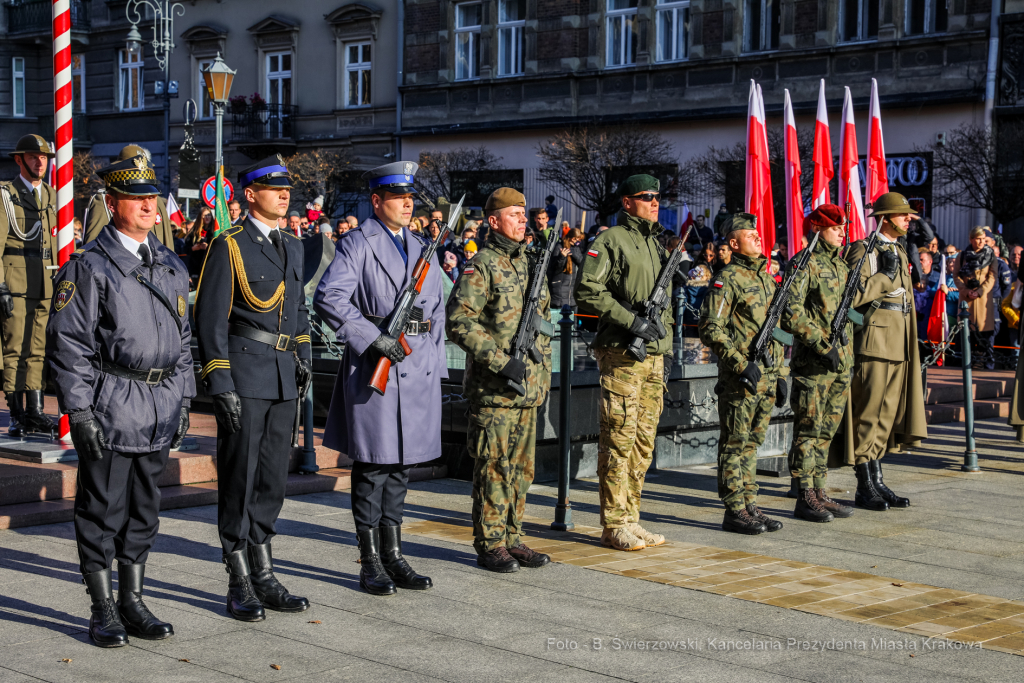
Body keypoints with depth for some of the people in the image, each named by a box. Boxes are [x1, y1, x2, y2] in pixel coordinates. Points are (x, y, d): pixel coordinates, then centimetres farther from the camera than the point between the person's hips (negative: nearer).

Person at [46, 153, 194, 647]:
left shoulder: (171, 267, 13)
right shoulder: (89, 266, -7)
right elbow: (68, 343, -9)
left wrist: (183, 401, 13)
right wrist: (79, 410, -14)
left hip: (160, 410, 6)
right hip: (110, 406, -6)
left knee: (144, 508, 12)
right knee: (103, 508, 1)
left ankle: (133, 602, 23)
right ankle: (103, 611, 12)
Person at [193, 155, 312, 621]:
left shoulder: (291, 246, 14)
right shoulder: (229, 246, -7)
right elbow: (211, 319, -10)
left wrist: (303, 354, 11)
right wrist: (220, 385, -15)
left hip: (283, 378, 7)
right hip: (243, 376, -7)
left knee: (273, 478, 11)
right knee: (238, 479, -1)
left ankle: (264, 577, 20)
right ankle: (239, 586, 7)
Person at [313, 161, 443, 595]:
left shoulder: (422, 250, 17)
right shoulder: (358, 245, -4)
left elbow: (437, 312, 20)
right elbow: (328, 298, -17)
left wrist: (436, 366, 13)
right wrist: (373, 336, -20)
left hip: (419, 367, 6)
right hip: (375, 365, -6)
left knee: (401, 464, 12)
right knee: (373, 465, -1)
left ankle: (393, 556, 20)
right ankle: (370, 563, 7)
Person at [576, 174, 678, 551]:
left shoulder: (656, 244, 19)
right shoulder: (611, 240, -6)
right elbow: (588, 292, -15)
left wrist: (664, 351, 18)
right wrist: (632, 321, -19)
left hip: (653, 355, 8)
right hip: (621, 354, -8)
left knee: (643, 441, 10)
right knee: (619, 439, -5)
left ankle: (630, 518, 17)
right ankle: (614, 525, 0)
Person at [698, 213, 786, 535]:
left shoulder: (767, 279, 16)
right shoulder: (727, 280, -9)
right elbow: (710, 329, -15)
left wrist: (780, 374, 18)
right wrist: (741, 363, -20)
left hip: (766, 377, 8)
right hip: (739, 378, -8)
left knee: (752, 443, 12)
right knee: (735, 445, -1)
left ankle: (750, 506, 18)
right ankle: (734, 511, 3)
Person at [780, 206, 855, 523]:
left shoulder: (841, 266, 17)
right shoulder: (804, 264, -9)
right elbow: (790, 313, -18)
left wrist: (847, 353, 20)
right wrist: (823, 344, -20)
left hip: (840, 363, 8)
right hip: (812, 364, -8)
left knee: (827, 431, 11)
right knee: (808, 431, -3)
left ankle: (820, 493, 17)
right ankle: (805, 499, 1)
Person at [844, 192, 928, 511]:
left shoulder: (900, 252, 20)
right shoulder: (863, 250, -7)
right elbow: (852, 295, -19)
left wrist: (910, 348, 23)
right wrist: (886, 275, -16)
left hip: (899, 348, 9)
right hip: (873, 342, -8)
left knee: (886, 416, 10)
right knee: (868, 415, -5)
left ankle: (878, 484, 16)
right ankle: (865, 489, 1)